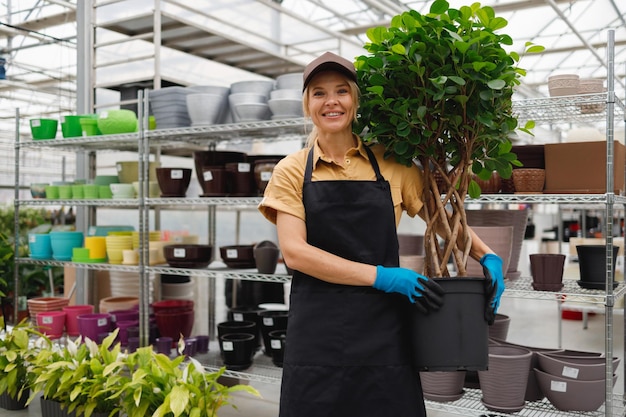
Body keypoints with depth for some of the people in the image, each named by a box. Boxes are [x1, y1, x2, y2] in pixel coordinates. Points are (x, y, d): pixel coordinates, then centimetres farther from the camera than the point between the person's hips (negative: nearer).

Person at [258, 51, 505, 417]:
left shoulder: (390, 165, 5)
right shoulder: (292, 171, 2)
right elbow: (294, 252, -9)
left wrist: (488, 257, -3)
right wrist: (382, 276, -16)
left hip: (384, 331, 1)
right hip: (318, 331, -1)